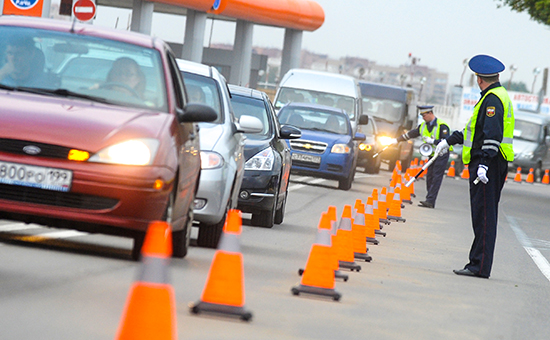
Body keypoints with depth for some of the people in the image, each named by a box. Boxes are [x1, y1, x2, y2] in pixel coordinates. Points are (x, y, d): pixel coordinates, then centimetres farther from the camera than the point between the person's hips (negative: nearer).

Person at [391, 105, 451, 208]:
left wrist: (432, 141, -25)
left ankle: (430, 201, -19)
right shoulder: (423, 126, 9)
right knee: (429, 177, 2)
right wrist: (397, 140, 14)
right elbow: (411, 134, 15)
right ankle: (430, 202, 4)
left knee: (436, 177, -13)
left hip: (442, 154, -8)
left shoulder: (442, 126, -14)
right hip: (432, 155, 8)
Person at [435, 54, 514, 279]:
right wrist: (450, 141, 37)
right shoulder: (497, 96, 20)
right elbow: (476, 129, 30)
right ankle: (478, 264, 12)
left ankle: (480, 266, -11)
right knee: (484, 216, 10)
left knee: (483, 216, -10)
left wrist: (484, 164, -28)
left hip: (487, 162, -10)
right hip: (490, 164, 10)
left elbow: (492, 135, -23)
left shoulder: (492, 99, -12)